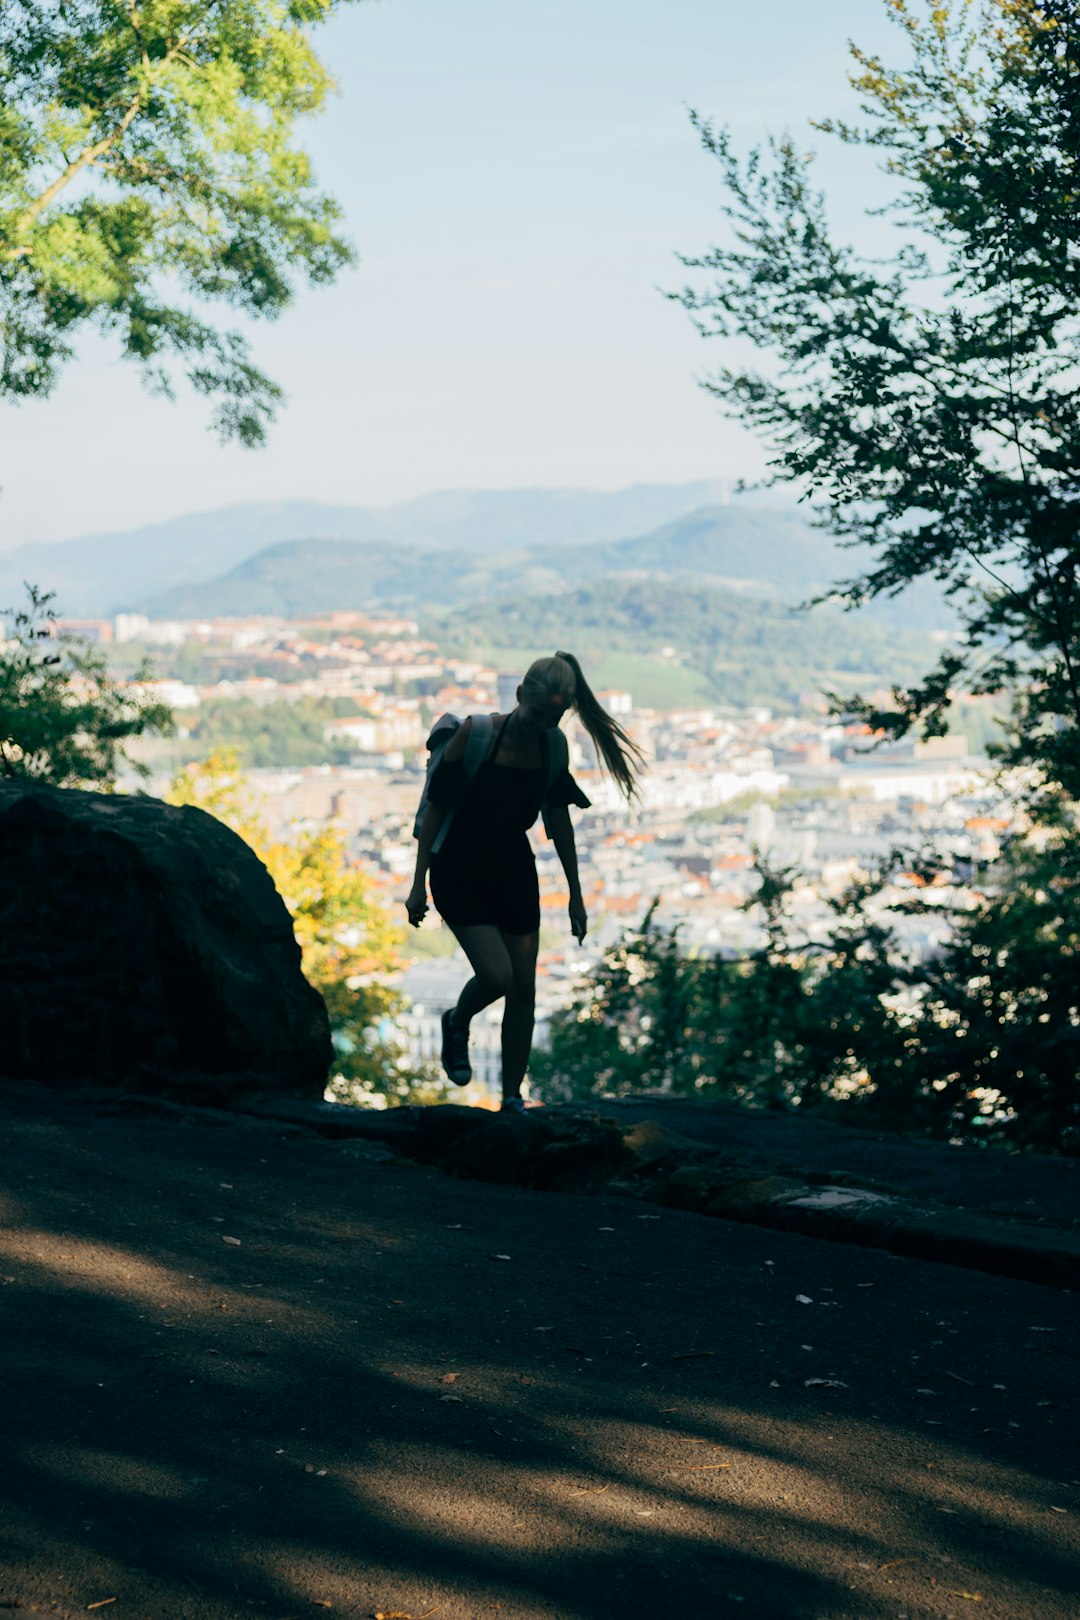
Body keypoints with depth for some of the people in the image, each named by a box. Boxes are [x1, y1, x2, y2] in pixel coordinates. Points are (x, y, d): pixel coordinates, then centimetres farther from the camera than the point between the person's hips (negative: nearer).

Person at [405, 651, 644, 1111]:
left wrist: (576, 895, 10)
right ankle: (457, 1024, 16)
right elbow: (435, 809, -11)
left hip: (514, 873, 5)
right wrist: (419, 884, -11)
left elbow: (559, 821, 8)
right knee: (496, 974, -18)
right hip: (460, 874, -4)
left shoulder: (552, 747, -4)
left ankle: (512, 1099, 13)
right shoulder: (475, 734, -17)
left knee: (523, 987, 2)